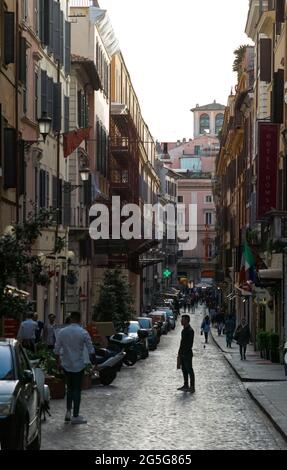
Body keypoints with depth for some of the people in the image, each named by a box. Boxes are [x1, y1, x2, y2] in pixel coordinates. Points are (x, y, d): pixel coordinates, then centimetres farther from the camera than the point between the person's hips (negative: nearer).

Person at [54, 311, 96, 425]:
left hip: (66, 365, 3)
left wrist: (58, 361, 16)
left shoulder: (62, 332, -1)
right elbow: (91, 349, -9)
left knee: (70, 388, 18)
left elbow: (57, 349, 3)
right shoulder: (83, 333, -11)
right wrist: (94, 362, 4)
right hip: (79, 365, -3)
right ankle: (75, 416, 5)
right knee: (77, 389, 3)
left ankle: (68, 412, 13)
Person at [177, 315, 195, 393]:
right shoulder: (184, 330, 13)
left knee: (189, 370, -3)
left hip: (187, 354, -9)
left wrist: (183, 351, -21)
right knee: (184, 369, 14)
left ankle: (192, 387, 2)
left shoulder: (190, 331, -16)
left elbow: (189, 344, -20)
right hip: (182, 353, 9)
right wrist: (180, 352, 17)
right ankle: (186, 385, 22)